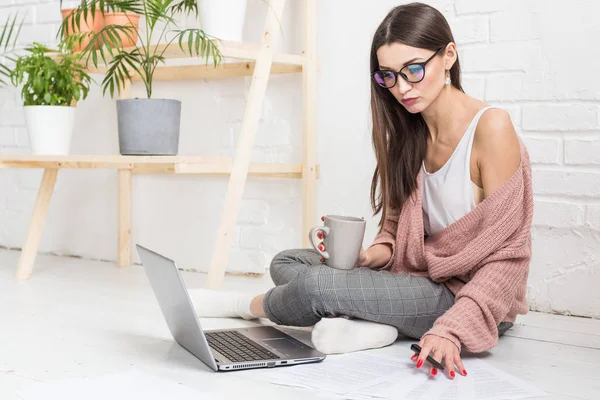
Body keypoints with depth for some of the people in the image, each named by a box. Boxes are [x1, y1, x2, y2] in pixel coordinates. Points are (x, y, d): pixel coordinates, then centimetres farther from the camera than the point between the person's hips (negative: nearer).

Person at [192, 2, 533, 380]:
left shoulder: (490, 128, -17)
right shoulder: (408, 133, 6)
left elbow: (506, 255, -19)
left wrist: (453, 328, -29)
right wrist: (377, 252, -10)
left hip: (469, 294, -8)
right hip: (419, 276, 8)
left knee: (311, 285, -23)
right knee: (287, 262, 3)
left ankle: (253, 305, 9)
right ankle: (370, 323, -16)